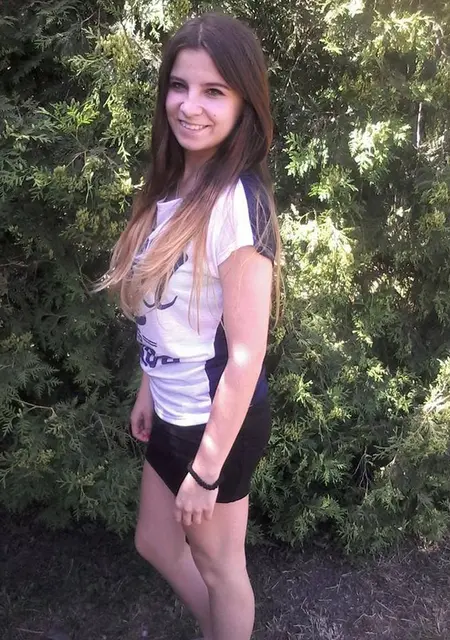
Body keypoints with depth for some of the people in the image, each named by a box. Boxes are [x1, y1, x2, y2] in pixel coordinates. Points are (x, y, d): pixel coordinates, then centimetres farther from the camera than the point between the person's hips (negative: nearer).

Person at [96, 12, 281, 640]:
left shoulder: (237, 200, -25)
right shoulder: (174, 186, 1)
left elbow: (246, 353, -24)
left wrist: (206, 469, -18)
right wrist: (149, 390, 14)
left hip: (217, 422, -9)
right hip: (175, 412, 9)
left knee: (219, 566, 17)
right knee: (157, 544, 27)